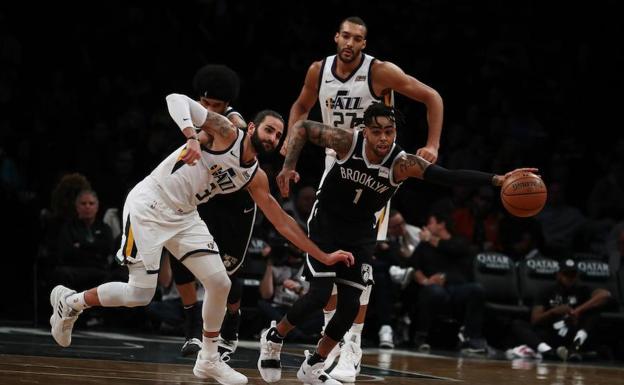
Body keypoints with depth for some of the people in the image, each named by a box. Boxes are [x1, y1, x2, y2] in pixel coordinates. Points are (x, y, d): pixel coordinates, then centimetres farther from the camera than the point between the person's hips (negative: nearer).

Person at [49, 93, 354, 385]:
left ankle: (209, 360, 15)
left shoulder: (255, 178, 6)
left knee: (219, 284, -3)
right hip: (148, 206, -7)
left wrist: (324, 257, 10)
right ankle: (70, 301, 15)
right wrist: (191, 137, -39)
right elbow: (176, 100, -22)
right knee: (139, 295, -9)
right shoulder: (226, 133, -12)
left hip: (183, 217, 7)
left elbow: (282, 223, 12)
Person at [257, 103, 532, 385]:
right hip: (326, 222, -3)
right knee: (320, 293, -15)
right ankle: (274, 337, 11)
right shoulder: (348, 142, -24)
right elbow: (302, 128, -11)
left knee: (350, 304, -1)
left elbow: (447, 176, -36)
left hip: (361, 232, 3)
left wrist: (496, 180, -49)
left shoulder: (403, 164, -23)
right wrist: (289, 166, -24)